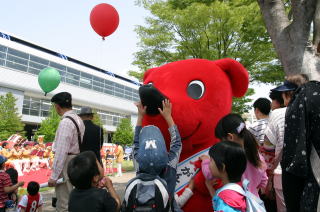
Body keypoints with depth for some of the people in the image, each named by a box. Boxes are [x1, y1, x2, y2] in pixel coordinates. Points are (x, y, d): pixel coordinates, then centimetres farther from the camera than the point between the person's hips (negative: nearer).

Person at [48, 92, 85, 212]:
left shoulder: (66, 122, -17)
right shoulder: (78, 120, 10)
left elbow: (61, 151, -21)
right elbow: (77, 144, 9)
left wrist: (54, 175, -18)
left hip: (66, 162, -9)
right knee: (72, 200, 19)